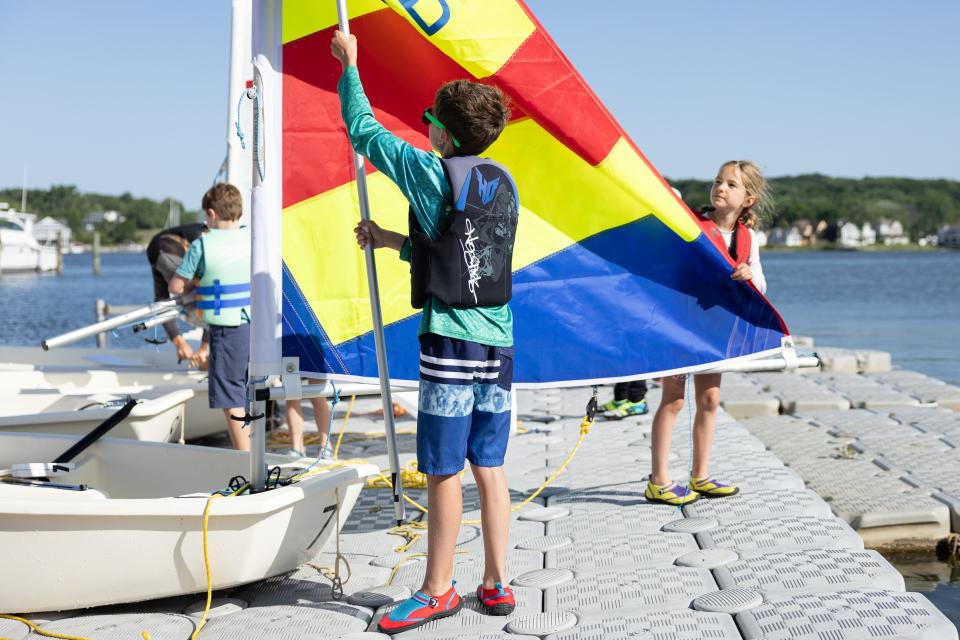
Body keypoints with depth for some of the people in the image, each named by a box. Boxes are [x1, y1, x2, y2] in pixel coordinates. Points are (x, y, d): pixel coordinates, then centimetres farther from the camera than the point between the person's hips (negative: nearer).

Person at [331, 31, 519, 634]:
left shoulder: (431, 173, -9)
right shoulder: (505, 184, 11)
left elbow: (365, 131, 3)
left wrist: (349, 63, 15)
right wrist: (390, 240, 24)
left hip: (451, 341, -7)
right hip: (498, 341, 7)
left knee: (444, 471, 1)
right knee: (489, 465, 11)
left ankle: (438, 591, 11)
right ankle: (497, 585, 16)